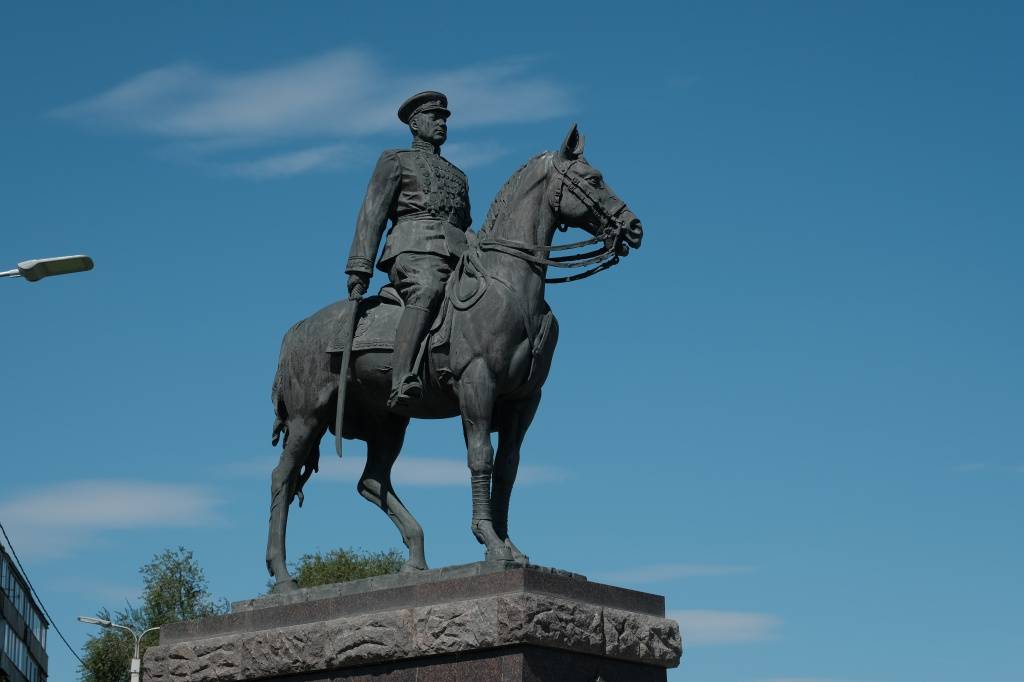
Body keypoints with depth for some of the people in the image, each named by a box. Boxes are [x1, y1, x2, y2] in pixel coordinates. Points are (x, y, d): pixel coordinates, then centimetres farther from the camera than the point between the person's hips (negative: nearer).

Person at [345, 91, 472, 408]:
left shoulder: (458, 175, 37)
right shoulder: (395, 160, 20)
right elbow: (372, 215, 8)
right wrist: (359, 268, -6)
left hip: (457, 255, 7)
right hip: (413, 250, -7)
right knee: (426, 290, -40)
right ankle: (401, 380, -60)